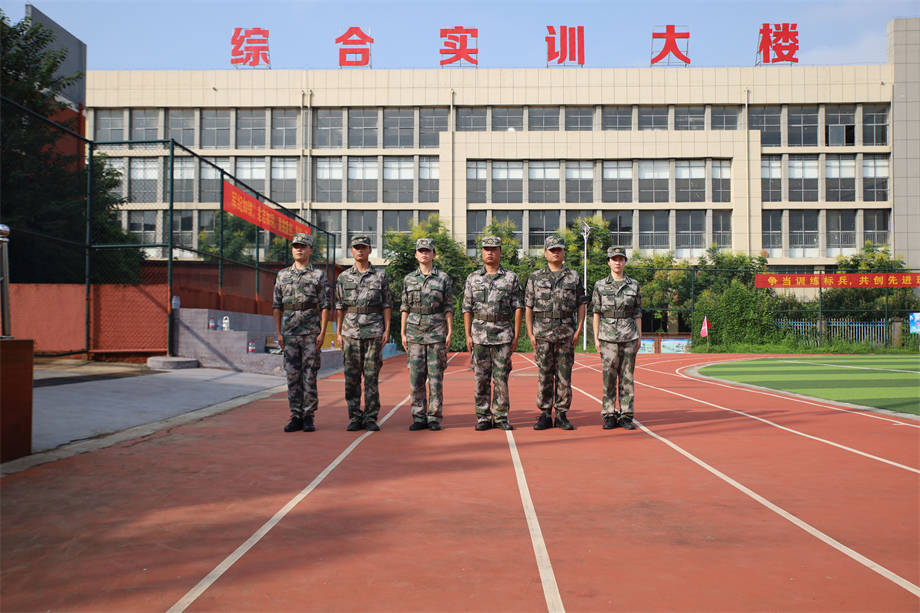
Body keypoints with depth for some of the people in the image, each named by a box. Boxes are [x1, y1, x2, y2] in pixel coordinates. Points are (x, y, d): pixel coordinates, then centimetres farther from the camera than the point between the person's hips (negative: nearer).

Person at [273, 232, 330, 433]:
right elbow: (276, 306, 11)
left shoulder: (318, 275, 2)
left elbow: (325, 306, -1)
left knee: (309, 375, -2)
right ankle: (296, 416, 10)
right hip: (289, 332, 3)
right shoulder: (282, 275, 11)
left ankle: (309, 416, 4)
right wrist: (278, 332, 3)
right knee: (292, 376, 4)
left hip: (311, 332, -3)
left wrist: (322, 332, -9)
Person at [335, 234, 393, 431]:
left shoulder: (380, 275, 6)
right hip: (350, 332, 1)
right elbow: (339, 307, 9)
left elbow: (387, 305, 5)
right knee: (352, 378, 2)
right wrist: (338, 332, 3)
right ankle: (354, 418, 8)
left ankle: (371, 418, 6)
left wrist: (387, 330, -3)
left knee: (371, 376, 0)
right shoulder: (344, 277, 9)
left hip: (374, 332, -1)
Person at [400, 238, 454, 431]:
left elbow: (448, 307, 3)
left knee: (436, 376, -1)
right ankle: (419, 418, 8)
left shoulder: (443, 278, 4)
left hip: (437, 331, -2)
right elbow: (405, 307, 11)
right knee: (416, 376, 1)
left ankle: (434, 418, 5)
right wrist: (402, 333, 5)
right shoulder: (409, 279, 10)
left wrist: (450, 332, -4)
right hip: (415, 331, 2)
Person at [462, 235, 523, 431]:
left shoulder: (511, 278, 5)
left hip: (503, 334, -1)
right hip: (480, 333, 1)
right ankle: (483, 417, 8)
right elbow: (467, 309, 8)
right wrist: (468, 336, 0)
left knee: (501, 377, 1)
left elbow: (518, 308, 3)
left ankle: (501, 416, 8)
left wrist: (516, 336, -3)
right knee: (481, 378, 2)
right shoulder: (473, 278, 8)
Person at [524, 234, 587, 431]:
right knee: (544, 375, 2)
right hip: (543, 334, 0)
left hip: (566, 334, 0)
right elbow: (528, 307, 6)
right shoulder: (535, 277, 7)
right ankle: (545, 415, 9)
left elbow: (581, 305, 9)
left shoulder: (573, 277, 8)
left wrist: (579, 330, -1)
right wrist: (530, 334, -2)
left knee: (564, 376, 2)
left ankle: (562, 415, 9)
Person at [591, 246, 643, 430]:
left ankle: (626, 416, 8)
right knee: (609, 376, -2)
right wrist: (596, 337, -1)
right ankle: (609, 415, 4)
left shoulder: (633, 285, 8)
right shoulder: (600, 285, 4)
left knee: (627, 376, 3)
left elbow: (637, 313, 10)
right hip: (608, 336, -1)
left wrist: (639, 336, 6)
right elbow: (596, 313, 4)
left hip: (629, 336, 1)